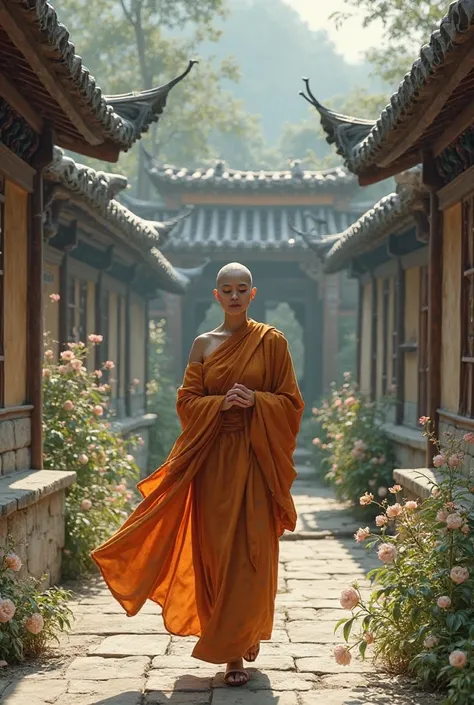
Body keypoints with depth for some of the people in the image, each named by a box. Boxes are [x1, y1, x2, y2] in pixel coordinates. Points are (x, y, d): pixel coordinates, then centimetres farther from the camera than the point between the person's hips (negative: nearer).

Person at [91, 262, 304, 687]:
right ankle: (233, 653, 12)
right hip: (214, 459, 2)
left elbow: (290, 401, 2)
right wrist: (221, 402, -12)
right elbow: (187, 401, 6)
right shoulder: (204, 345, 9)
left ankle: (246, 634, 7)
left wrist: (255, 400, -16)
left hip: (256, 459, -2)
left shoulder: (272, 341, 3)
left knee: (251, 552, -6)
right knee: (217, 552, 2)